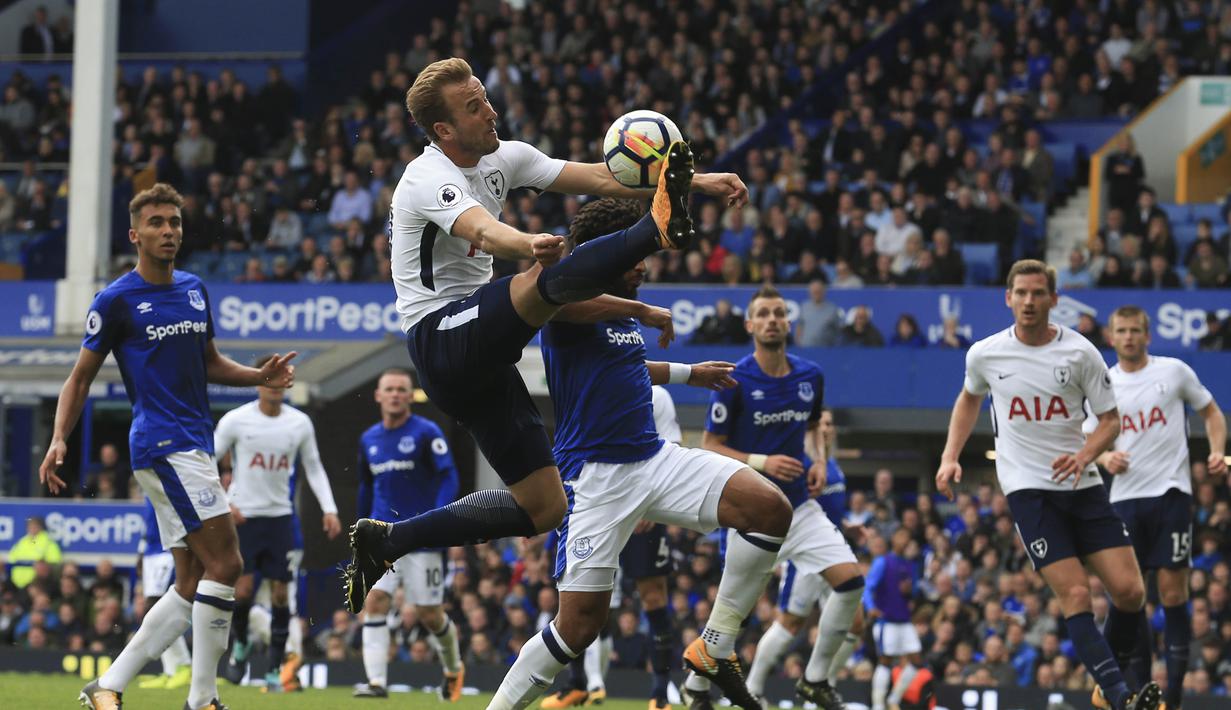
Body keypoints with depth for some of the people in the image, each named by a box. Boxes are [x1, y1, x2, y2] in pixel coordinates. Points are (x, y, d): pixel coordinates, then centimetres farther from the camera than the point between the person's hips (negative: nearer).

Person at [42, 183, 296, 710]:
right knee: (225, 563, -15)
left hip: (194, 447, 8)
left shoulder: (194, 290, 15)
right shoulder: (117, 300, -5)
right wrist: (58, 441, -14)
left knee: (192, 585, 7)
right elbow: (80, 378, -1)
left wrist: (261, 377, 7)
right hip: (163, 444, -8)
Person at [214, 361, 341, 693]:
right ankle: (241, 644, 18)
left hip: (280, 516, 3)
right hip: (242, 516, -2)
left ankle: (275, 670, 7)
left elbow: (314, 468, 11)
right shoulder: (236, 420, -7)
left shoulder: (300, 423, 1)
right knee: (242, 589, -11)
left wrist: (329, 509, 0)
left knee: (280, 592, 0)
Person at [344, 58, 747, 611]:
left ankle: (383, 542, 13)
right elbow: (483, 231, -36)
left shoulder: (504, 158, 11)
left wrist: (697, 181, -8)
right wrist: (530, 246, -59)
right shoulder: (431, 179, -14)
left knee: (543, 507, 6)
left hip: (478, 350, 9)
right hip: (441, 333, -9)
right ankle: (660, 228, -57)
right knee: (546, 280, -36)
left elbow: (599, 177, 4)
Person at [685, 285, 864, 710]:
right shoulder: (735, 381, -12)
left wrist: (818, 461, 2)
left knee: (850, 580, -10)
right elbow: (710, 446, -8)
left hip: (800, 505, 5)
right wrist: (761, 462, -20)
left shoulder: (810, 376, 3)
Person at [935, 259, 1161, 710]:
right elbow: (969, 398, 22)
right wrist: (950, 457, 12)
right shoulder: (984, 355, 0)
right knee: (1076, 595, -16)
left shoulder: (1080, 352, -3)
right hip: (1027, 487, -2)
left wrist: (1085, 454, -17)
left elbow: (1110, 419, 3)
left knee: (1129, 591, -7)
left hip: (1081, 485, 2)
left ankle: (1107, 673, 18)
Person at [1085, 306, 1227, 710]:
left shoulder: (1174, 371, 2)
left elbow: (1211, 411, 12)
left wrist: (1217, 451, -4)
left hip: (1171, 493, -2)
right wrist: (1105, 457, -9)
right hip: (1125, 498, 2)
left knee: (1173, 592, -5)